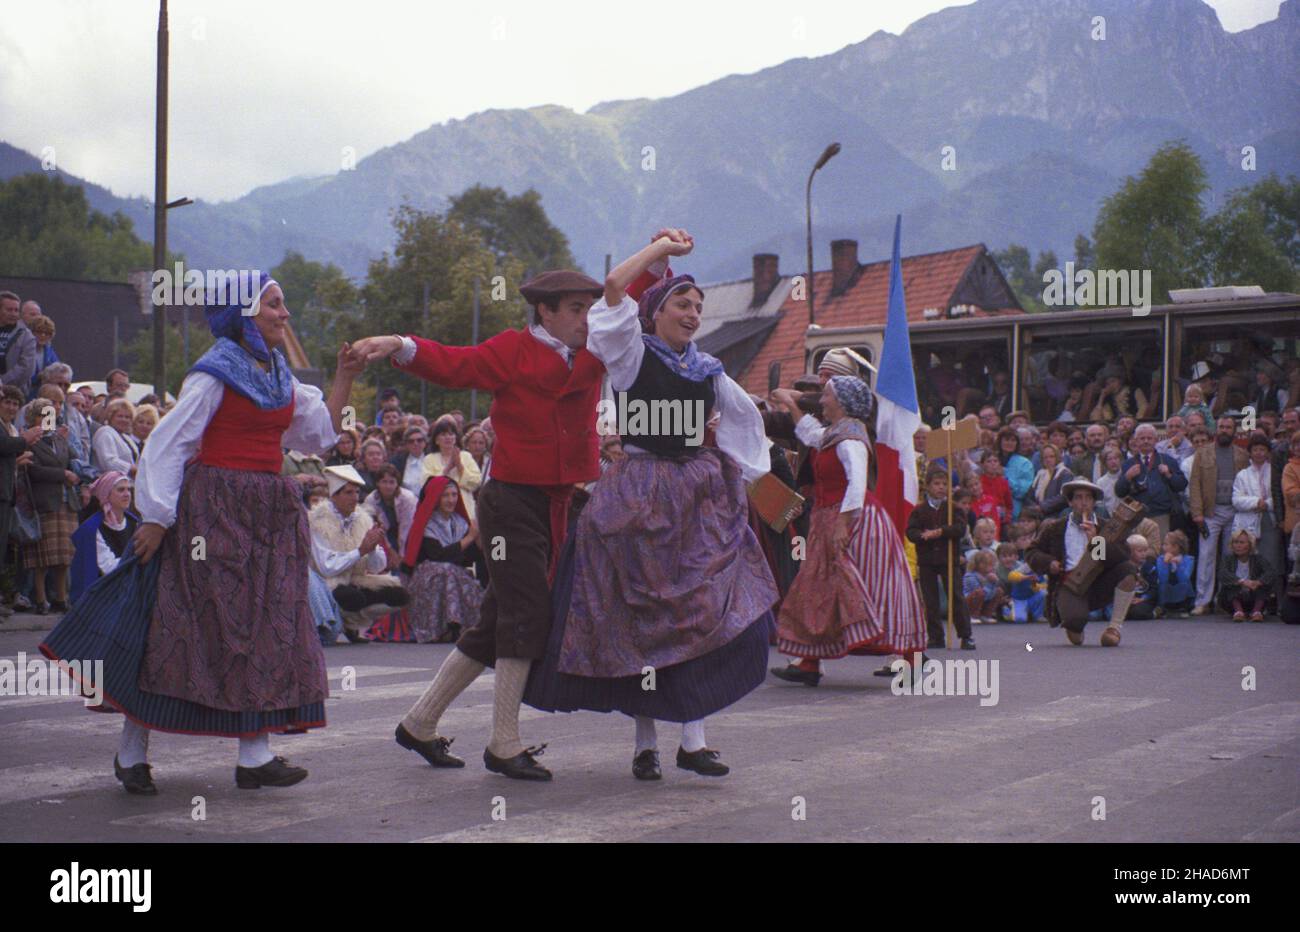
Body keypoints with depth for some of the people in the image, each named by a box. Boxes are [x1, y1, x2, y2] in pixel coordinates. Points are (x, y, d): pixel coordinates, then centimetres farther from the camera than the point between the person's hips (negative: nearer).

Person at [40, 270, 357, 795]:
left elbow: (317, 434, 15)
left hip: (268, 517, 8)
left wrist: (343, 379, 8)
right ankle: (131, 752, 5)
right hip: (212, 511, -8)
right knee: (175, 626, -4)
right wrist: (156, 517, -16)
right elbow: (169, 443, -11)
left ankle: (255, 755, 6)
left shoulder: (279, 377, 14)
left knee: (262, 629, 4)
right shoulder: (216, 373, -8)